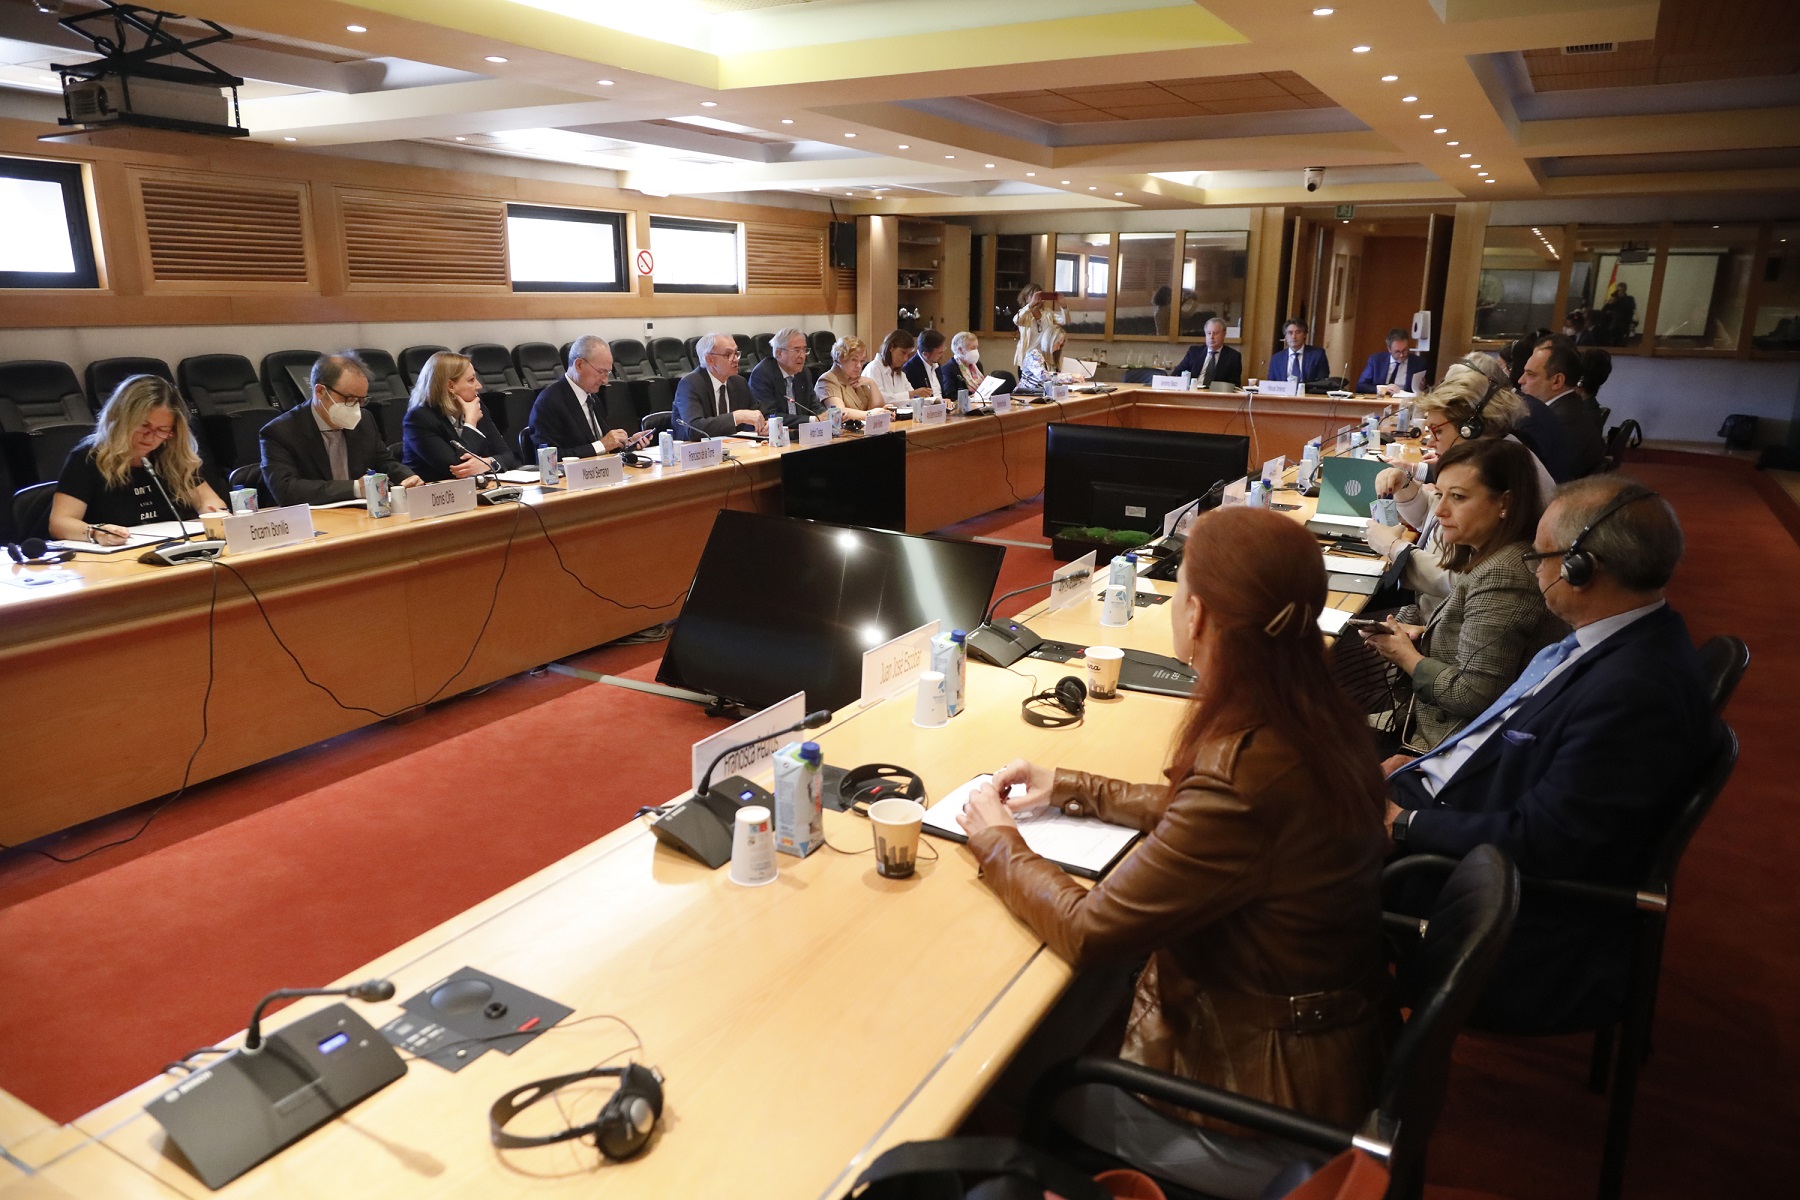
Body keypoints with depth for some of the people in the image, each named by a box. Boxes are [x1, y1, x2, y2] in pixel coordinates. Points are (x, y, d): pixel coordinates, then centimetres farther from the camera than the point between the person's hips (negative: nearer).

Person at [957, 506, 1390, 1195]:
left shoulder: (1244, 771, -35)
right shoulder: (1314, 717, -8)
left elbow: (1087, 932, -25)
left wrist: (997, 843, -10)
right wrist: (1077, 790, 7)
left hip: (1257, 1082, -7)